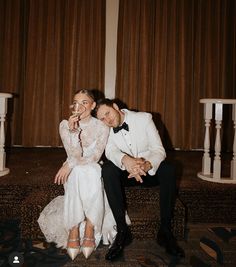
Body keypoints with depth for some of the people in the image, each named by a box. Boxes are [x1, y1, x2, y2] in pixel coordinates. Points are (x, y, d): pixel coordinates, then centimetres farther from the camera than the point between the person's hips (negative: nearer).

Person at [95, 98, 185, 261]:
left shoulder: (144, 118, -11)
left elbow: (159, 150, -17)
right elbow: (110, 151, -24)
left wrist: (147, 165, -40)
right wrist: (125, 160, -47)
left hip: (150, 171, -1)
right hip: (126, 173, 1)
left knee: (168, 169, -32)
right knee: (108, 169, -30)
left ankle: (165, 230, -23)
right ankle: (122, 230, -26)